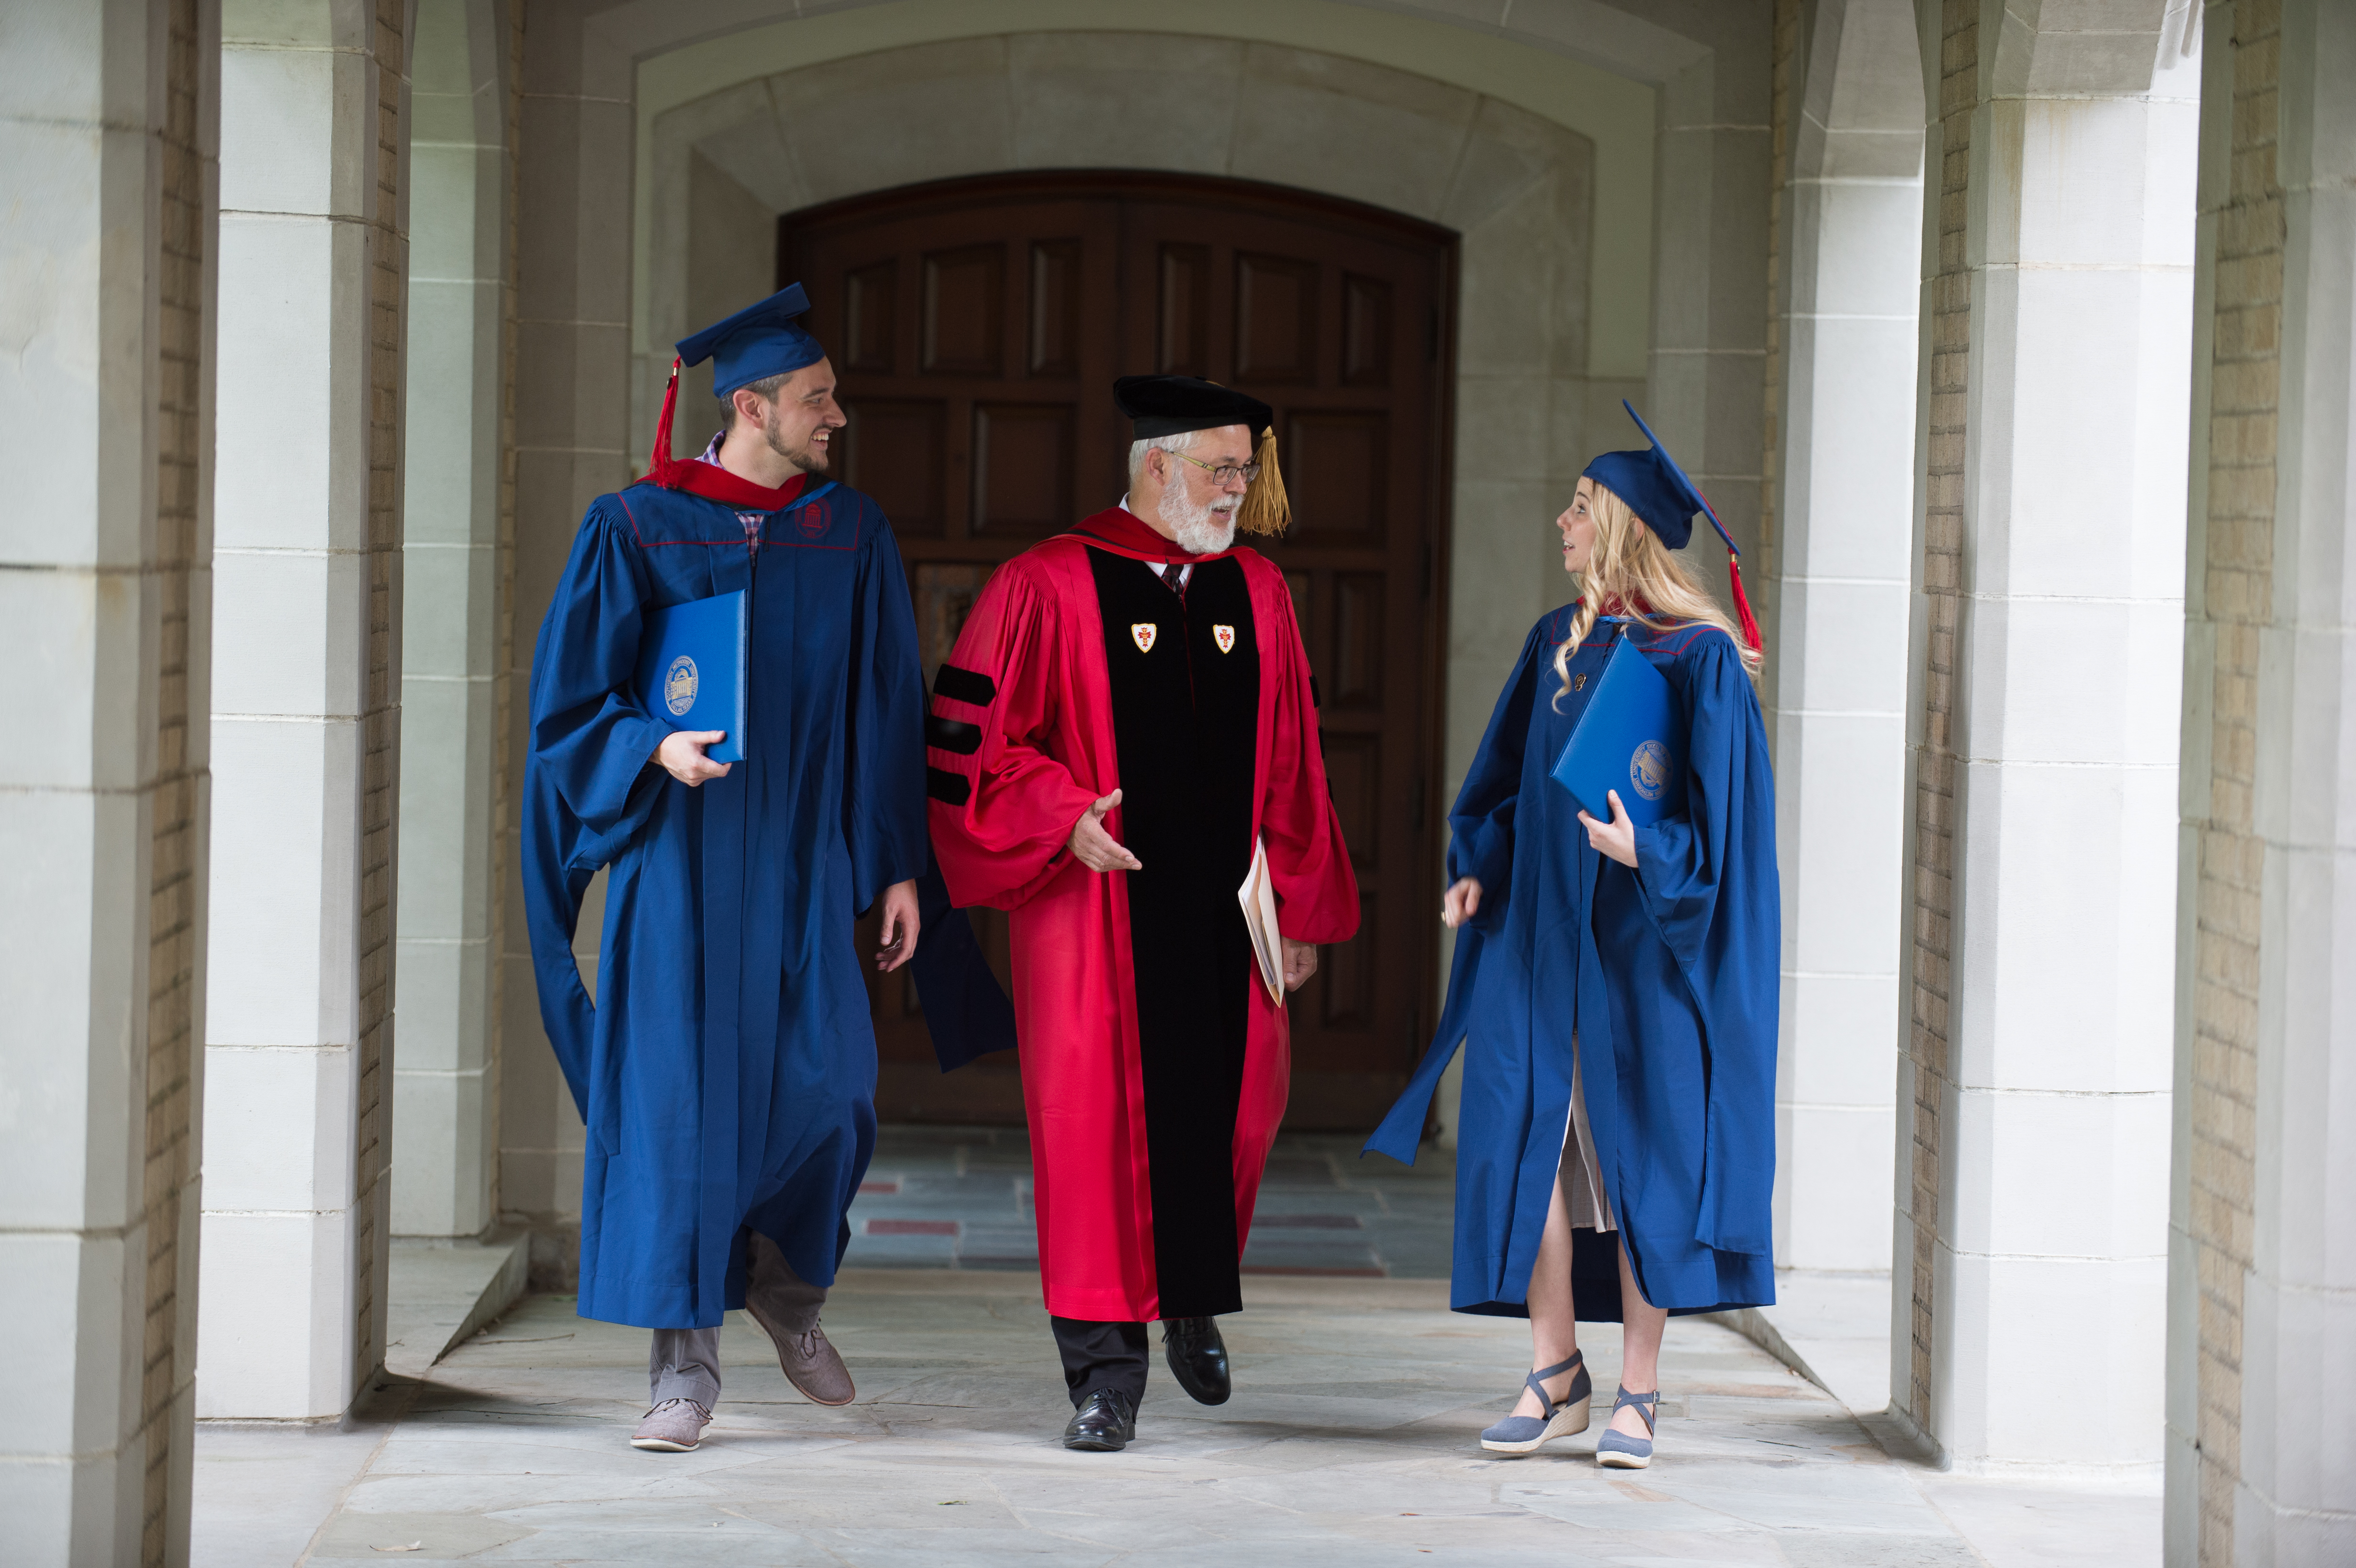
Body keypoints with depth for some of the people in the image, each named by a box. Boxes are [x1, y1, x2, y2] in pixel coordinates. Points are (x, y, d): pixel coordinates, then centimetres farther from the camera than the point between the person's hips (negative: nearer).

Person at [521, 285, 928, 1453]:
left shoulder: (850, 535, 7)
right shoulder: (634, 531, -2)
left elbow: (887, 709, 8)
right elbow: (570, 700, -1)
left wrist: (899, 866, 4)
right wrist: (658, 747, -21)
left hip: (800, 858, 2)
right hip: (677, 859, -2)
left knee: (819, 1088, -5)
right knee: (680, 1092, -4)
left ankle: (787, 1284, 26)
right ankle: (685, 1364, 4)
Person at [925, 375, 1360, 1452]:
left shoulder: (1256, 594, 10)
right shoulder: (1048, 587, -4)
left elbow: (1291, 763, 14)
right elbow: (965, 736, -4)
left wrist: (1300, 910, 12)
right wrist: (1064, 817, -17)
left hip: (1223, 911, 4)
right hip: (1097, 909, -4)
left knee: (1228, 1116, 8)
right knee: (1096, 1123, -4)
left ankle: (1195, 1303, 36)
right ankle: (1106, 1371, 4)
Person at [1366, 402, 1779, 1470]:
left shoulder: (1697, 658, -9)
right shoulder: (1556, 643, 10)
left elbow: (1721, 805, -11)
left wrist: (1647, 856, -25)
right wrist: (1477, 866, 5)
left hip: (1638, 940, -6)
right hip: (1539, 928, 6)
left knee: (1640, 1146, 0)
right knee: (1525, 1138, 2)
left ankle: (1637, 1390, 8)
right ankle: (1555, 1373, 12)